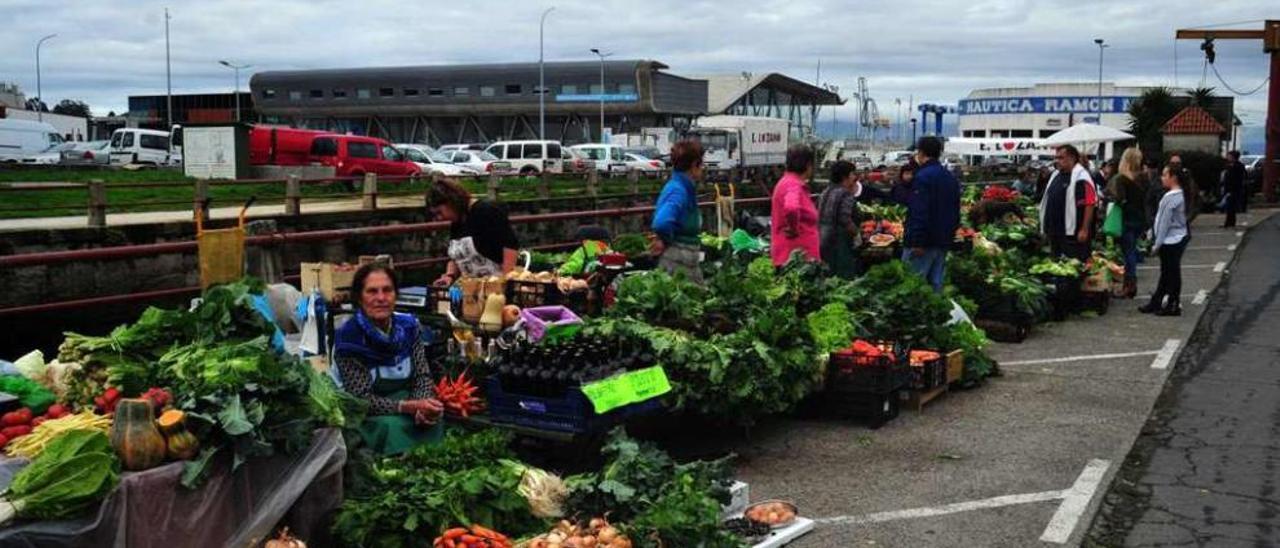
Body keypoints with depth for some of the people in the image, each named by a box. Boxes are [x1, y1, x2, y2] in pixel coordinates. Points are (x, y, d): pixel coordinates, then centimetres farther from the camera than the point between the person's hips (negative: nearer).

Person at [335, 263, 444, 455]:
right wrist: (410, 406, -30)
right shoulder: (348, 338, -17)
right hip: (367, 416, -3)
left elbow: (423, 376, -1)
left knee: (433, 420, -26)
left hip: (410, 406, 4)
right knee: (392, 427, -33)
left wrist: (423, 407, -23)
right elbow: (361, 399, -19)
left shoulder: (408, 326, -3)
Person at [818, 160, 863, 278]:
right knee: (845, 277, -4)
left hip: (822, 241, 9)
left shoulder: (825, 192, 14)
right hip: (840, 242, -9)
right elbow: (845, 220, -21)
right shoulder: (846, 195, -12)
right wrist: (857, 233, -8)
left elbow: (819, 216, 18)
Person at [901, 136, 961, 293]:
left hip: (924, 242, -8)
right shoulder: (951, 178, 15)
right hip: (943, 241, 9)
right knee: (935, 283, 12)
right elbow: (956, 211, 19)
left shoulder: (923, 176, -13)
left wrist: (917, 241, -22)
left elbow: (919, 213, -22)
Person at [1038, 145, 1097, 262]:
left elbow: (1090, 204, -18)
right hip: (1055, 232, 9)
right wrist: (1046, 227, 18)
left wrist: (1084, 230, -21)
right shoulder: (1055, 175, 15)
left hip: (1073, 234, -9)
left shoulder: (1081, 177, -12)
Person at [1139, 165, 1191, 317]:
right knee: (1166, 273, 15)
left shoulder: (1171, 198, -20)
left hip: (1170, 241, -10)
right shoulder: (1180, 195, 9)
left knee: (1170, 273, 0)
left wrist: (1157, 243, -12)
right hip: (1178, 238, 10)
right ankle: (1155, 303, 24)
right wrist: (1156, 239, 16)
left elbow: (1165, 223, -18)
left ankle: (1173, 306, 9)